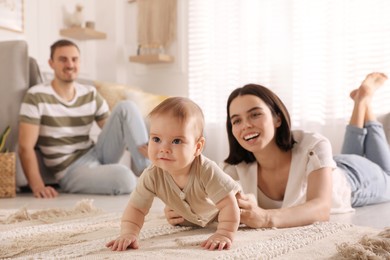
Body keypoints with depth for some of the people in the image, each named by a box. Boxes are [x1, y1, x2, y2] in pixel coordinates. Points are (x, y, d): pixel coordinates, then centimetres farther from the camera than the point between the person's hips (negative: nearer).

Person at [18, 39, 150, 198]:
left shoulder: (91, 95, 8)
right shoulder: (37, 96, -8)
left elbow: (116, 132, 10)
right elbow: (25, 147, -13)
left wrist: (139, 146, -10)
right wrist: (38, 186, -27)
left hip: (96, 155, 6)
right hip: (71, 171, -6)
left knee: (125, 107, -13)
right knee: (124, 177, -36)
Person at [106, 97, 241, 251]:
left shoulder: (206, 171, -46)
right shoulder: (152, 175, -36)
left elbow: (228, 204, -45)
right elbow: (135, 207, -30)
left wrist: (225, 235, -57)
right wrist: (128, 234, -48)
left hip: (218, 213, -3)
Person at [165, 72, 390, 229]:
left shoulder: (313, 147, -47)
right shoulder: (237, 168, -35)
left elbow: (322, 208, -59)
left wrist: (265, 218, -77)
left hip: (354, 178, -2)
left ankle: (364, 98, 40)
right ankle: (359, 104, 45)